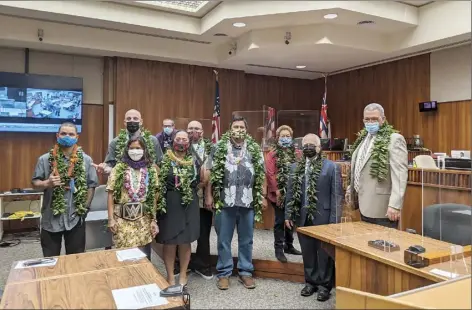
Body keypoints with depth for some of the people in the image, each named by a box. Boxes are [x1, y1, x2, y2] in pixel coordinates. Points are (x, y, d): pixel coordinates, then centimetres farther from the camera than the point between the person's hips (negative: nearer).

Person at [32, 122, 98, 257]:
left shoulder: (86, 160, 0)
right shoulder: (45, 159, -1)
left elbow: (91, 185, 2)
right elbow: (35, 183, 1)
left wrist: (85, 207, -3)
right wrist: (47, 183, -20)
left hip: (76, 218, 0)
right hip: (51, 218, 0)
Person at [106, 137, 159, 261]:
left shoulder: (151, 169, 4)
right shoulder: (119, 168, 0)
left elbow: (154, 196, 5)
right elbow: (111, 194, 0)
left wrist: (154, 220, 3)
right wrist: (111, 219, -5)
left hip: (144, 219, 1)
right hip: (122, 219, -1)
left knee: (143, 256, 5)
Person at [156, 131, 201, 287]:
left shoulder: (194, 161, 7)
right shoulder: (164, 160, -1)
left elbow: (200, 182, 14)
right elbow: (157, 181, -2)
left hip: (189, 205, 3)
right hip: (169, 204, -2)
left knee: (186, 241, 9)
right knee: (169, 242, 4)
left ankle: (183, 275, 25)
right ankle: (170, 276, 20)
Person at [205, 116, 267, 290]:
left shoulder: (255, 149, 6)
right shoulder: (219, 148, 2)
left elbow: (262, 175, 8)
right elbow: (210, 173, 1)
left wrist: (263, 196, 4)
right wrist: (208, 195, -4)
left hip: (248, 202, 2)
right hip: (225, 201, -1)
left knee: (246, 240, 13)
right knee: (224, 239, 9)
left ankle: (245, 271, 27)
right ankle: (224, 272, 23)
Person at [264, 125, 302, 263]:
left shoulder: (297, 153, 8)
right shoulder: (272, 154, -2)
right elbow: (270, 174, -9)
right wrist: (277, 190, -13)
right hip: (279, 194, -4)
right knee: (280, 221, 2)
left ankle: (289, 245, 29)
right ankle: (279, 249, 11)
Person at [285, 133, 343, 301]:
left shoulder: (331, 167, -5)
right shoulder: (295, 167, 8)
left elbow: (337, 195, -7)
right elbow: (290, 193, 11)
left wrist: (334, 220, -10)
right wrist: (288, 214, 7)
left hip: (323, 218, -4)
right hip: (302, 217, 4)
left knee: (324, 253, 7)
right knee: (307, 252, 14)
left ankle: (324, 285, 22)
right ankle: (311, 282, 30)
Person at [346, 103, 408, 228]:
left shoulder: (394, 139, -12)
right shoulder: (363, 138, 14)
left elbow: (400, 175, -19)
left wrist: (394, 205, -24)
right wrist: (351, 188, 20)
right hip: (365, 206, 8)